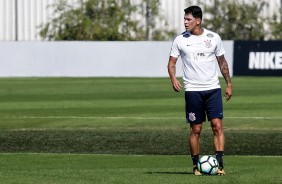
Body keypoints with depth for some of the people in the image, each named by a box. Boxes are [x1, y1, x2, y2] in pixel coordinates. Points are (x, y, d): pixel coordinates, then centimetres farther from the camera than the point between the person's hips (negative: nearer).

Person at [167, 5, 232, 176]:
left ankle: (220, 164, -13)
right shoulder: (180, 40, 2)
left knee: (217, 125, -10)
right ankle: (196, 165, 13)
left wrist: (229, 84, 10)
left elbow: (222, 62, 13)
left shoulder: (214, 38, 4)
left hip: (213, 88, 0)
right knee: (196, 129, 2)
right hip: (192, 90, 0)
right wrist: (173, 79, -15)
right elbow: (172, 62, 4)